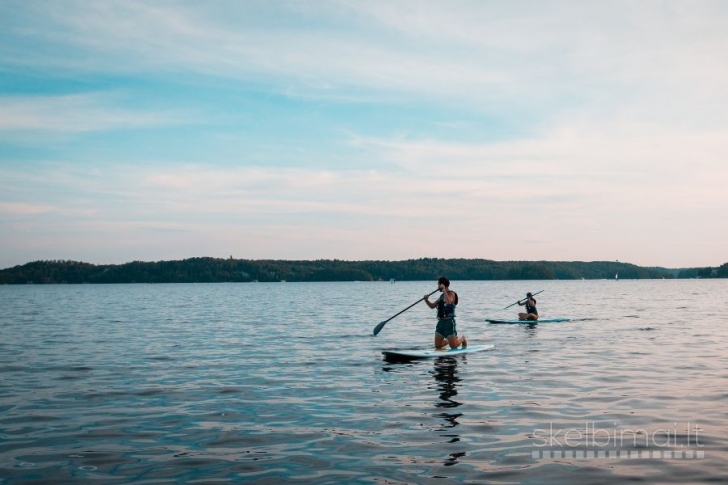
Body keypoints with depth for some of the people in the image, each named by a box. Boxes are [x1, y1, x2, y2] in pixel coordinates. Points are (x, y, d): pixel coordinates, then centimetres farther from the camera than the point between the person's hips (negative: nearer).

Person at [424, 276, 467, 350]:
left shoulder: (451, 294, -9)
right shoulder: (442, 296, 15)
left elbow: (448, 302, -30)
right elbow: (432, 306, 18)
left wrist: (444, 290, -25)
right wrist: (426, 300, -1)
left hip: (449, 322, -7)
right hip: (441, 322, 7)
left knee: (453, 346, -2)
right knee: (438, 346, 6)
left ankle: (463, 339, 28)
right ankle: (449, 340, 33)